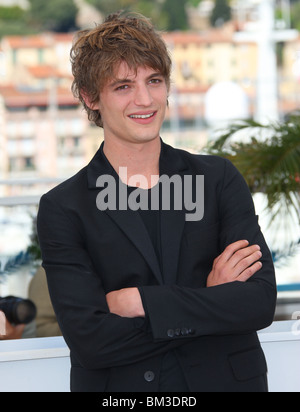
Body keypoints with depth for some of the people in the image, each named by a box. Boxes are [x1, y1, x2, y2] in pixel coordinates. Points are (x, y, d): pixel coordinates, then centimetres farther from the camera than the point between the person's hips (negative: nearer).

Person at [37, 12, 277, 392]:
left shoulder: (219, 179, 0)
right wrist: (211, 301, -15)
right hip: (115, 388, -2)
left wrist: (138, 301, -16)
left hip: (224, 379, 2)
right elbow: (89, 340, -16)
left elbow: (261, 300, -10)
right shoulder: (62, 209, -6)